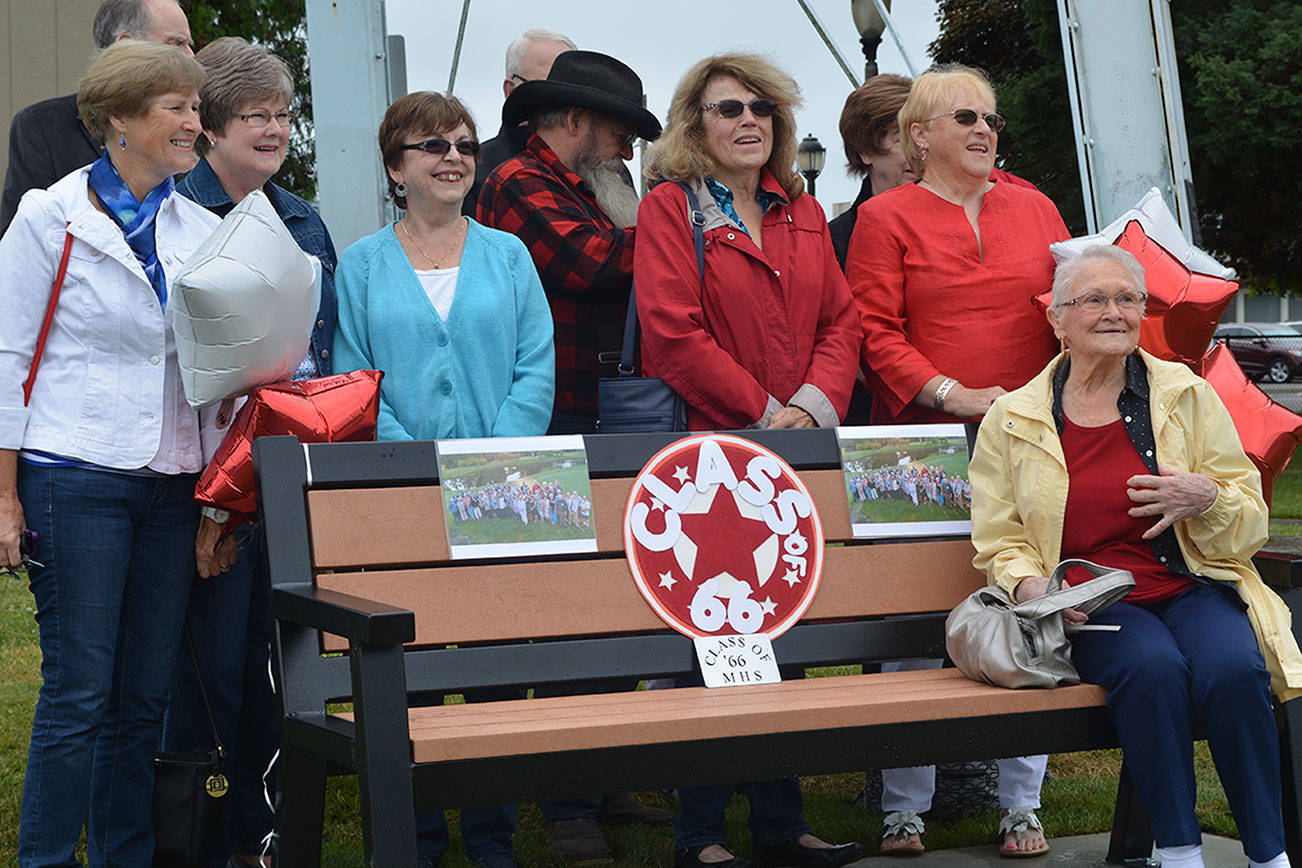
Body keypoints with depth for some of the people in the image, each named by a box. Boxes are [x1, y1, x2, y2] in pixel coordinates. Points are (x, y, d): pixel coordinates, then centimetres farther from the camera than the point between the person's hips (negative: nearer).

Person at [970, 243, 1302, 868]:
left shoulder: (1186, 395, 9)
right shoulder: (1012, 420, 7)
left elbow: (1250, 524, 11)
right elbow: (999, 541, 9)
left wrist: (1207, 499, -12)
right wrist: (1030, 584, -13)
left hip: (1193, 587, 1)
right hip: (1091, 603, -1)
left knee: (1234, 670, -31)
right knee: (1153, 667, -34)